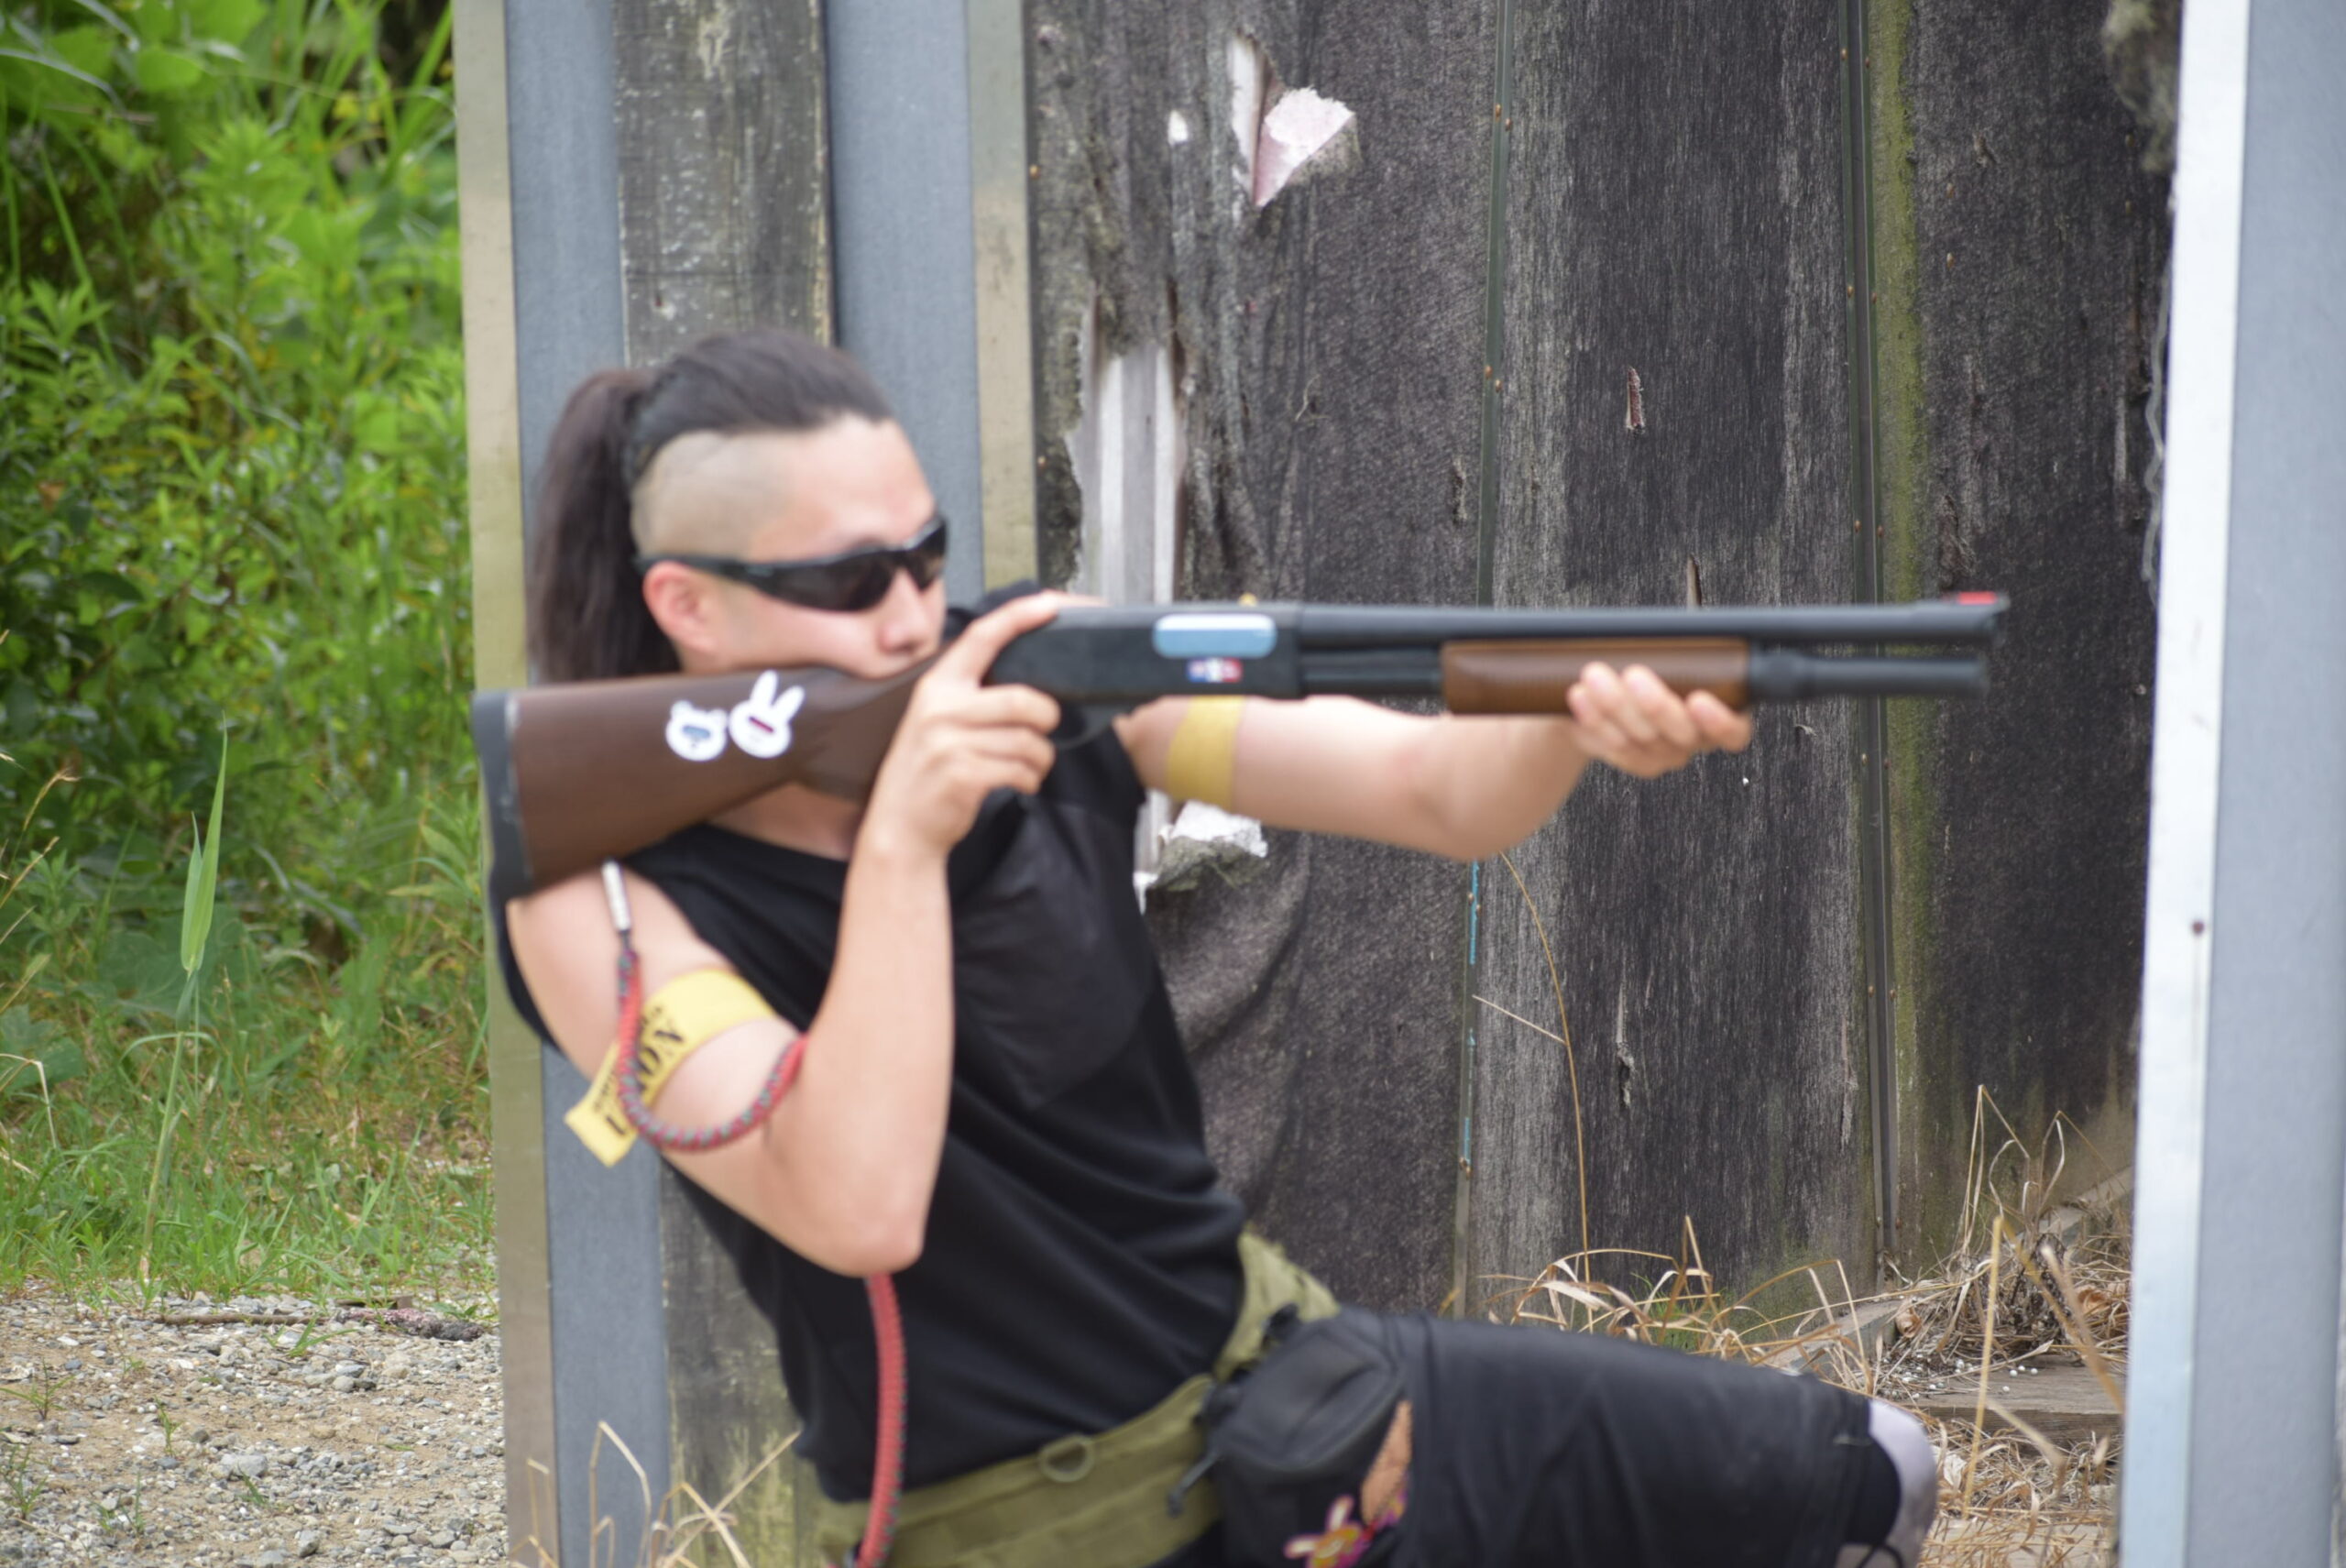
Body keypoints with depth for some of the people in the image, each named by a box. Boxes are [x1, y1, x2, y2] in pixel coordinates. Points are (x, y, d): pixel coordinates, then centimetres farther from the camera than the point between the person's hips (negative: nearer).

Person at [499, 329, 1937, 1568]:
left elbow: (1435, 789, -13)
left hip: (1284, 1393, 5)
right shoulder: (609, 900, -17)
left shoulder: (1052, 690, -7)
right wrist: (899, 839, -35)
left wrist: (1583, 723, -34)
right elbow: (856, 1214, -30)